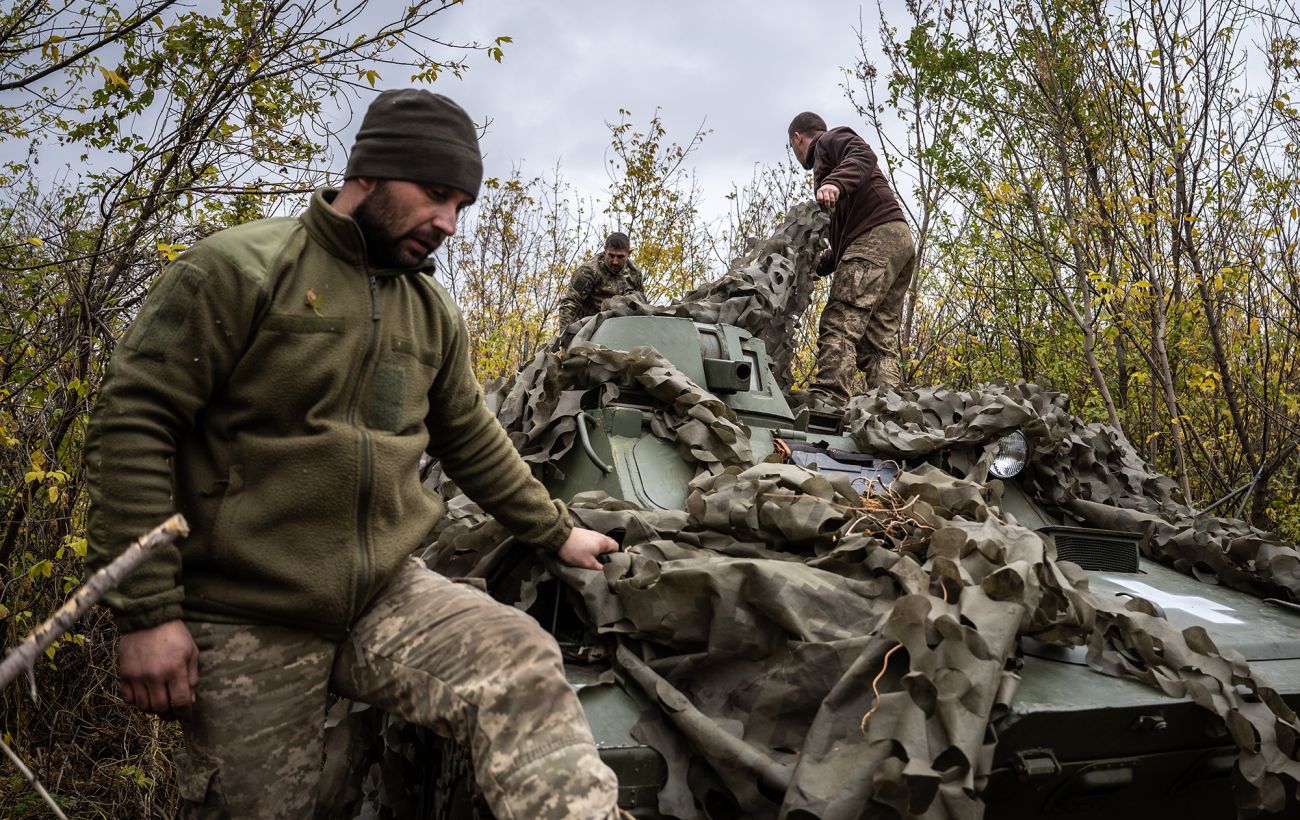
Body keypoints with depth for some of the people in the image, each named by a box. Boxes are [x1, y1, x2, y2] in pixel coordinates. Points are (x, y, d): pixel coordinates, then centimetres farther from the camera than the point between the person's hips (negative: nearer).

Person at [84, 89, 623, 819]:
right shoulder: (240, 268, -7)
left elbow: (475, 444, 21)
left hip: (389, 596, 4)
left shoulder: (435, 313, 10)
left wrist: (556, 532, 23)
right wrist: (148, 611, -14)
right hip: (250, 623, -3)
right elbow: (135, 425, -11)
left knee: (523, 668, -21)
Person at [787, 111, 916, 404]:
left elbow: (863, 157, -11)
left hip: (877, 236, -10)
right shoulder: (827, 159, 39)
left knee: (839, 324, -21)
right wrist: (818, 265, 27)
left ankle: (826, 402, -34)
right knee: (878, 341, 1)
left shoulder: (830, 140, 13)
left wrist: (836, 183, -28)